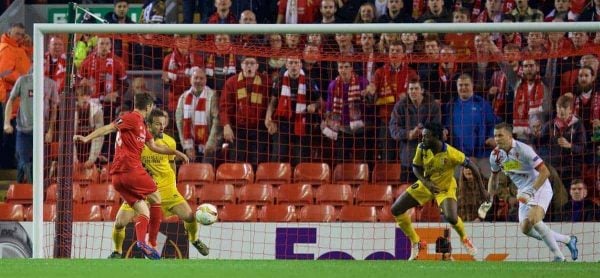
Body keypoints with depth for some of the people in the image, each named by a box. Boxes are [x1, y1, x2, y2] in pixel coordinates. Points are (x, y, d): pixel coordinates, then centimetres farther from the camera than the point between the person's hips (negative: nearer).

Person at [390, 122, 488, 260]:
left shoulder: (450, 153, -30)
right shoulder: (422, 148, -18)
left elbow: (471, 166, -18)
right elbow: (416, 167, -3)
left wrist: (482, 188, -13)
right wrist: (426, 182, -21)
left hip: (445, 188, -5)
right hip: (426, 185, 5)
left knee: (451, 218, -30)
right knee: (396, 210, -4)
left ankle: (464, 238, 6)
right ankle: (414, 242, 15)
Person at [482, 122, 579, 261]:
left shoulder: (523, 150, -24)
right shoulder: (495, 155, -3)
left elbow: (545, 172, -25)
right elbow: (494, 176, 17)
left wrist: (531, 192, -29)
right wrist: (489, 199, 9)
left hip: (540, 188, -8)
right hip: (524, 192, 8)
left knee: (534, 220, -29)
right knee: (525, 228, -2)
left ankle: (559, 256, -19)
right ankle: (567, 240, 15)